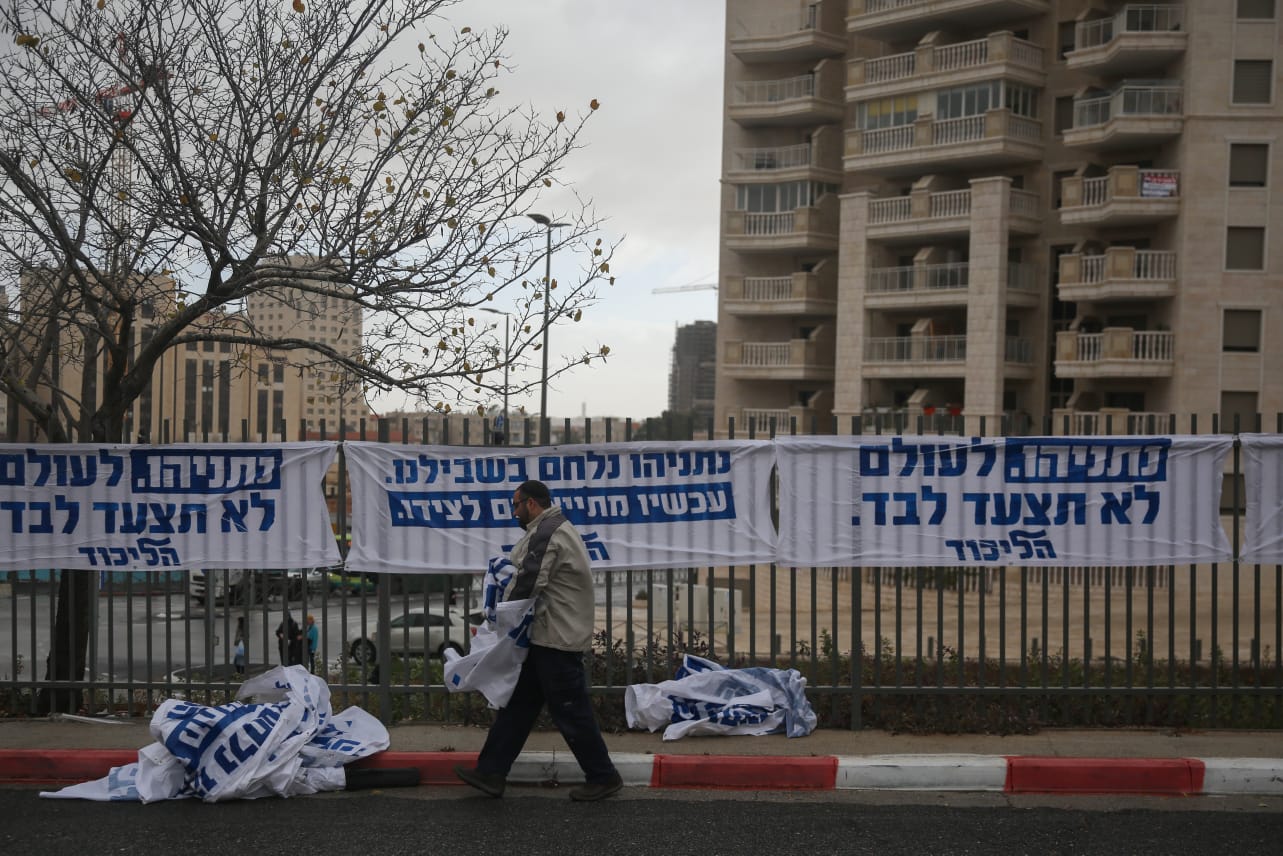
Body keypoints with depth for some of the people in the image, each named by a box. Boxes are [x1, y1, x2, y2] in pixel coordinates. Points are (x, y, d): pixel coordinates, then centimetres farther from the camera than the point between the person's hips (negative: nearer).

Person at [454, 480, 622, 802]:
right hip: (546, 636, 11)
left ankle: (603, 778, 10)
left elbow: (528, 585, -21)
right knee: (518, 703, 12)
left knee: (570, 711, -2)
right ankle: (491, 772, 16)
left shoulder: (546, 533, -17)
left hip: (557, 639, -11)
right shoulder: (556, 528, 18)